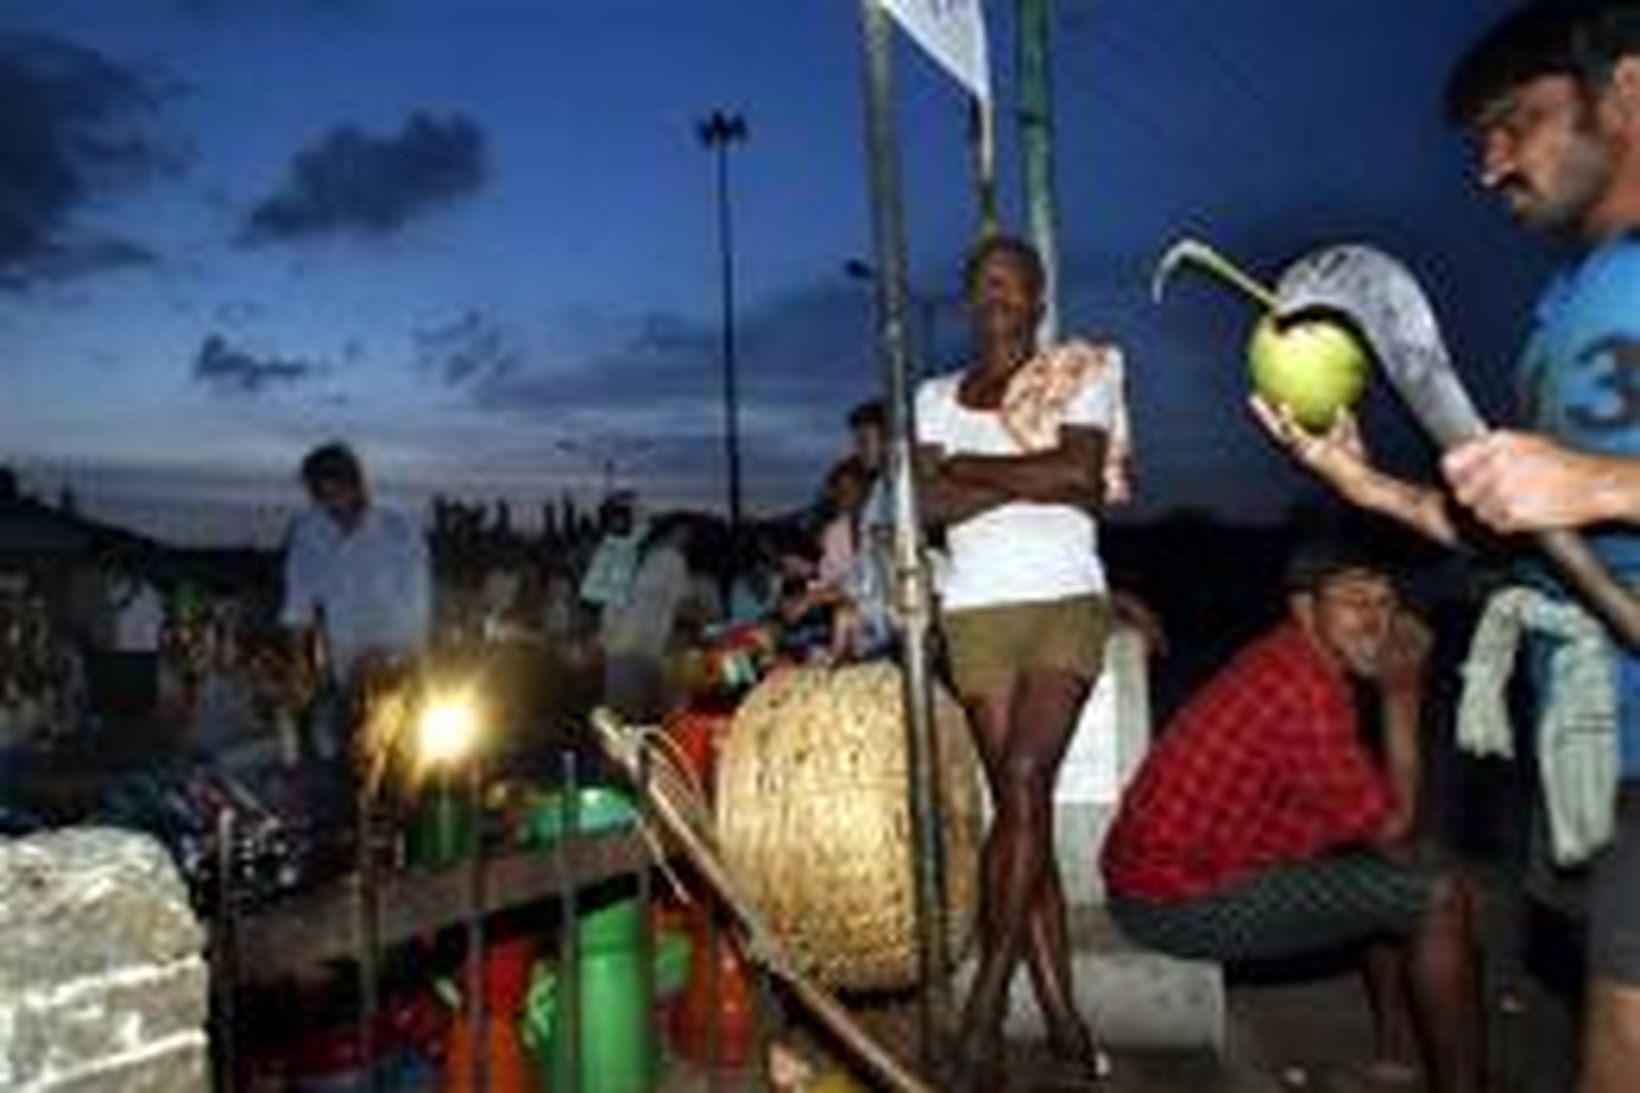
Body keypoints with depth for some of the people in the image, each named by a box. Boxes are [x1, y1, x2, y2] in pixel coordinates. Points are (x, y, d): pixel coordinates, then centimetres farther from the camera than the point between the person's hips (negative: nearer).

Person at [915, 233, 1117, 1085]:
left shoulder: (1078, 376, 9)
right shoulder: (936, 395, 15)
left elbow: (1083, 477, -9)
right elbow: (926, 504, -1)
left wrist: (974, 469, -3)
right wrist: (1033, 480, -8)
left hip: (1066, 602, -2)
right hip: (977, 612, 2)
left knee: (1026, 780, -17)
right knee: (1019, 800, -1)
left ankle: (986, 1002, -7)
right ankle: (1062, 1016, 5)